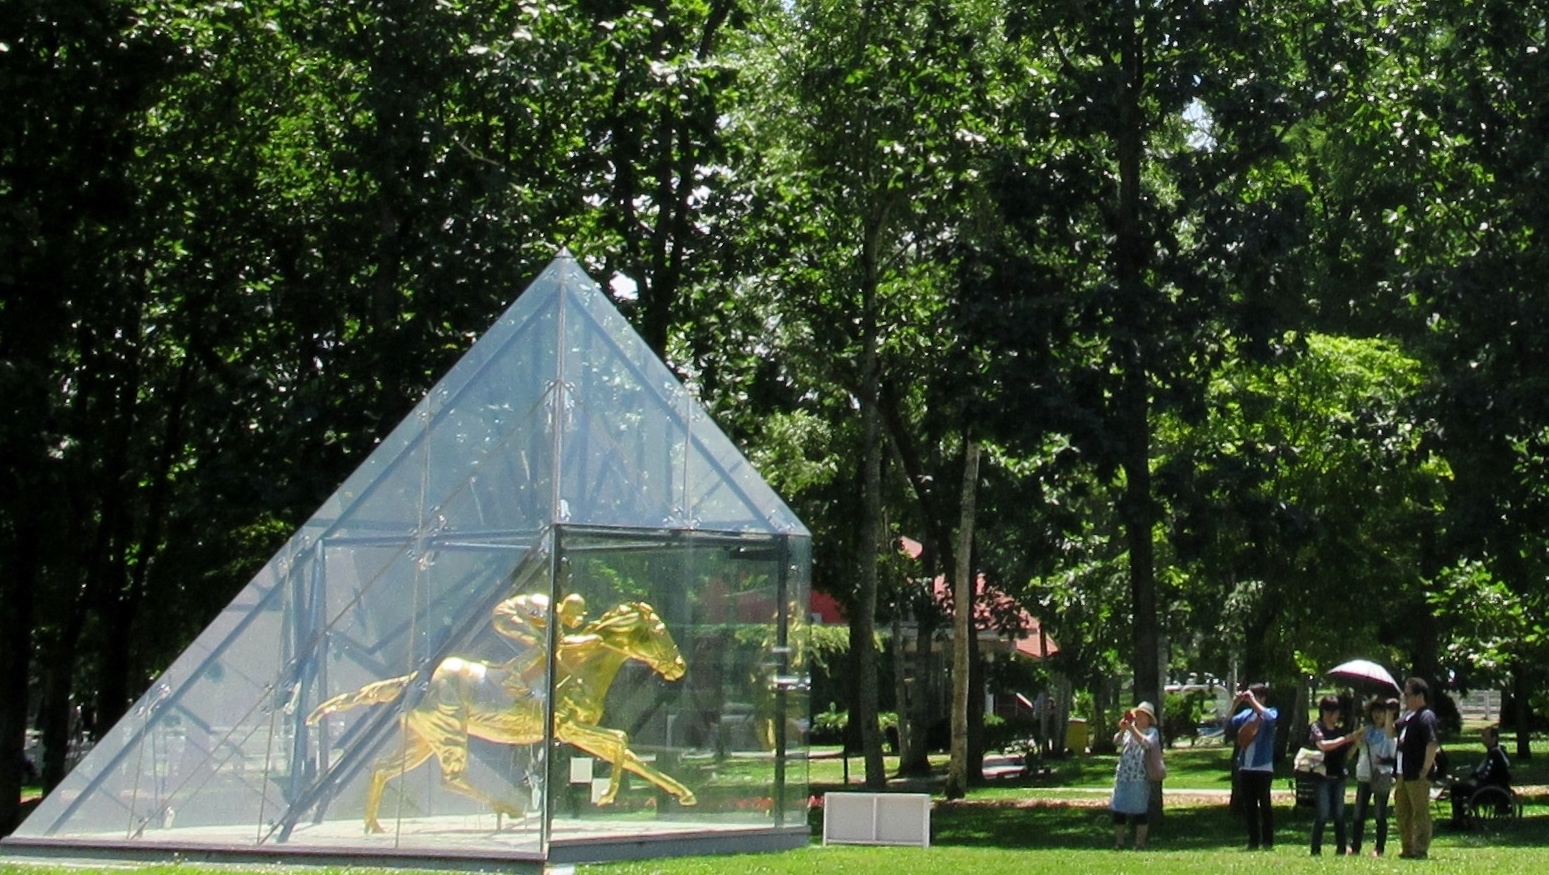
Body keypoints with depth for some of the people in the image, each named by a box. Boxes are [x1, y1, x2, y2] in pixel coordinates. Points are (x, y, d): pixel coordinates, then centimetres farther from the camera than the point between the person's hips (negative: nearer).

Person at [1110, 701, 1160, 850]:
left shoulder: (1152, 732, 1)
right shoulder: (1129, 730, 13)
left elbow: (1147, 743, -19)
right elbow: (1116, 742, -1)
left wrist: (1132, 729, -22)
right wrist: (1122, 731, -19)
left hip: (1140, 778, -4)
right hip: (1123, 775, 4)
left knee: (1140, 810, -2)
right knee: (1119, 809, 3)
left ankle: (1140, 843, 4)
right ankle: (1118, 842, 10)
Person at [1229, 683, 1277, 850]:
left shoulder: (1271, 713, -1)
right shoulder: (1246, 714, 11)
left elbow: (1269, 718, -24)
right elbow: (1228, 725, 3)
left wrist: (1253, 701, -20)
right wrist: (1234, 704, -4)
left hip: (1263, 767, -5)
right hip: (1245, 767, 5)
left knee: (1264, 804, -1)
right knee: (1249, 806, 8)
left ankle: (1267, 841, 3)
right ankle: (1253, 841, 13)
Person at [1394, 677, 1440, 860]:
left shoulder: (1426, 717, -14)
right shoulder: (1407, 716, 15)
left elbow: (1433, 743, -22)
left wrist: (1425, 770, -22)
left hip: (1418, 776, -10)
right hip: (1403, 774, 10)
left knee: (1420, 813, -3)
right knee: (1402, 813, 16)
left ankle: (1420, 850, 0)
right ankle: (1407, 849, 25)